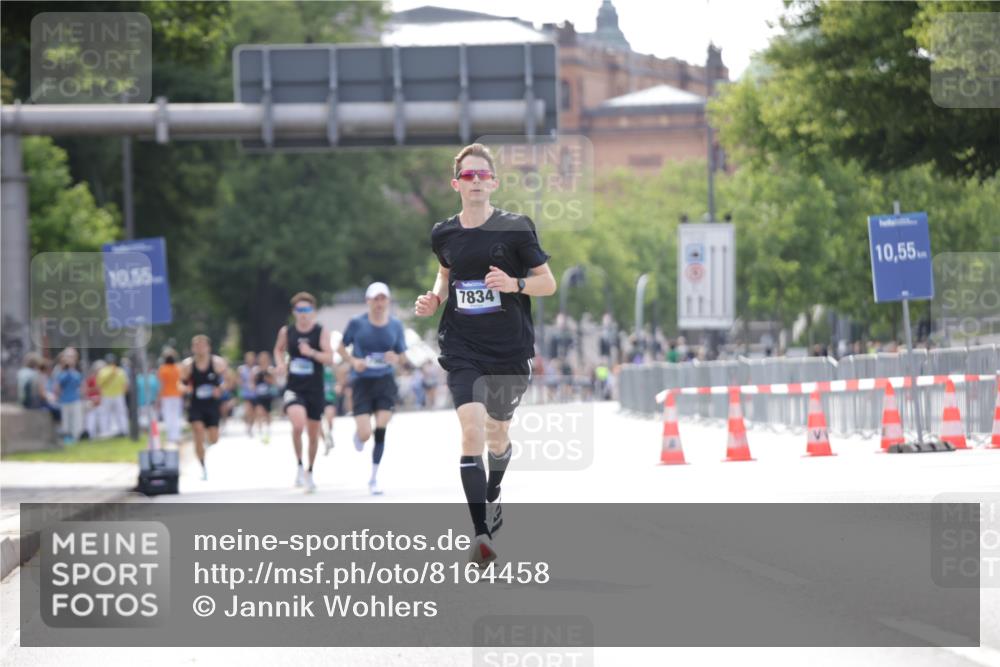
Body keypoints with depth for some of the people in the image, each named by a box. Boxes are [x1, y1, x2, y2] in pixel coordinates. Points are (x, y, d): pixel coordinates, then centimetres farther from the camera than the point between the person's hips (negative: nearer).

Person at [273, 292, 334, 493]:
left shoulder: (320, 332, -5)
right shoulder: (286, 332, 1)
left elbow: (330, 358, -12)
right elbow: (279, 349, 20)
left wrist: (312, 353, -28)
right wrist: (280, 363, 0)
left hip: (315, 390, 0)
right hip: (293, 388, 0)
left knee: (313, 433, 10)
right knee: (298, 425, -25)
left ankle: (310, 472, 31)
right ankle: (299, 467, -7)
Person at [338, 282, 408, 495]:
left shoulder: (395, 325, 2)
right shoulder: (357, 323, -5)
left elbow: (403, 357, 10)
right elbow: (341, 347, 7)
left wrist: (396, 358, -14)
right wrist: (353, 360, -13)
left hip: (385, 381, 2)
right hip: (362, 382, -2)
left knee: (381, 429, -10)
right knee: (365, 434, -12)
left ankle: (373, 479, 5)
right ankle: (358, 433, 30)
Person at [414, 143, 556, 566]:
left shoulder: (515, 228, -5)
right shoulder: (444, 234, 3)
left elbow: (548, 282, -1)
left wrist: (514, 284, -20)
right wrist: (435, 300, 4)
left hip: (510, 351, 0)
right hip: (462, 351, 0)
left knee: (497, 436, 16)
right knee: (471, 431, -18)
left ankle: (492, 499, 50)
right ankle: (481, 534, -21)